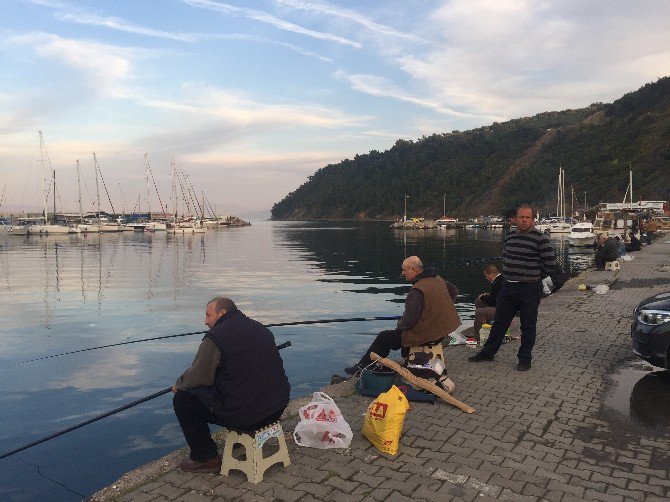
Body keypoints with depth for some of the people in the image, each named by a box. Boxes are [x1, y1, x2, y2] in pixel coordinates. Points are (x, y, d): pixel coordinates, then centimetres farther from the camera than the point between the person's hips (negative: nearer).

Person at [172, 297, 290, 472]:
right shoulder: (262, 329, 12)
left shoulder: (216, 336, -11)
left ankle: (206, 459, 15)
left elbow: (199, 377, -10)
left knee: (182, 398, 7)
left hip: (244, 416, -8)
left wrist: (179, 384, 12)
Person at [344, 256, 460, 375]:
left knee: (384, 338, 2)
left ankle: (362, 366, 13)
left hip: (427, 333, -9)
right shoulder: (437, 278, 4)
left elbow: (410, 319, -24)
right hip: (442, 327, 9)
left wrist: (400, 326, -3)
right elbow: (454, 291, 21)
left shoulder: (417, 291, -24)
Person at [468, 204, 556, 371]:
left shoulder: (540, 238, -12)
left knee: (528, 326, 7)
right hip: (507, 286, 6)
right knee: (499, 322, 15)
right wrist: (510, 271, 11)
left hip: (529, 289, -6)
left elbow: (551, 264, -11)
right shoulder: (510, 235, 7)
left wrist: (533, 272, 0)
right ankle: (488, 352, 27)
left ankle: (525, 358, 22)